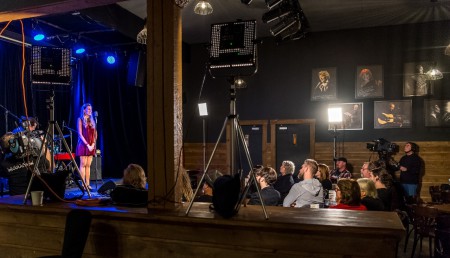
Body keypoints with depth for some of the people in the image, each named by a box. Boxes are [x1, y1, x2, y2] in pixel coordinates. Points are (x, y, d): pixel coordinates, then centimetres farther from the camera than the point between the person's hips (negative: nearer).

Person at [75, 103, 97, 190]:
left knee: (88, 165, 5)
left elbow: (95, 134, 12)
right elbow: (80, 134, -8)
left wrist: (93, 144, -2)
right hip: (83, 144, -5)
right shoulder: (80, 120, -1)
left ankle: (88, 184, 6)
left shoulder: (92, 120, 15)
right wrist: (87, 145, -14)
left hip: (91, 145, 5)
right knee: (83, 164, -4)